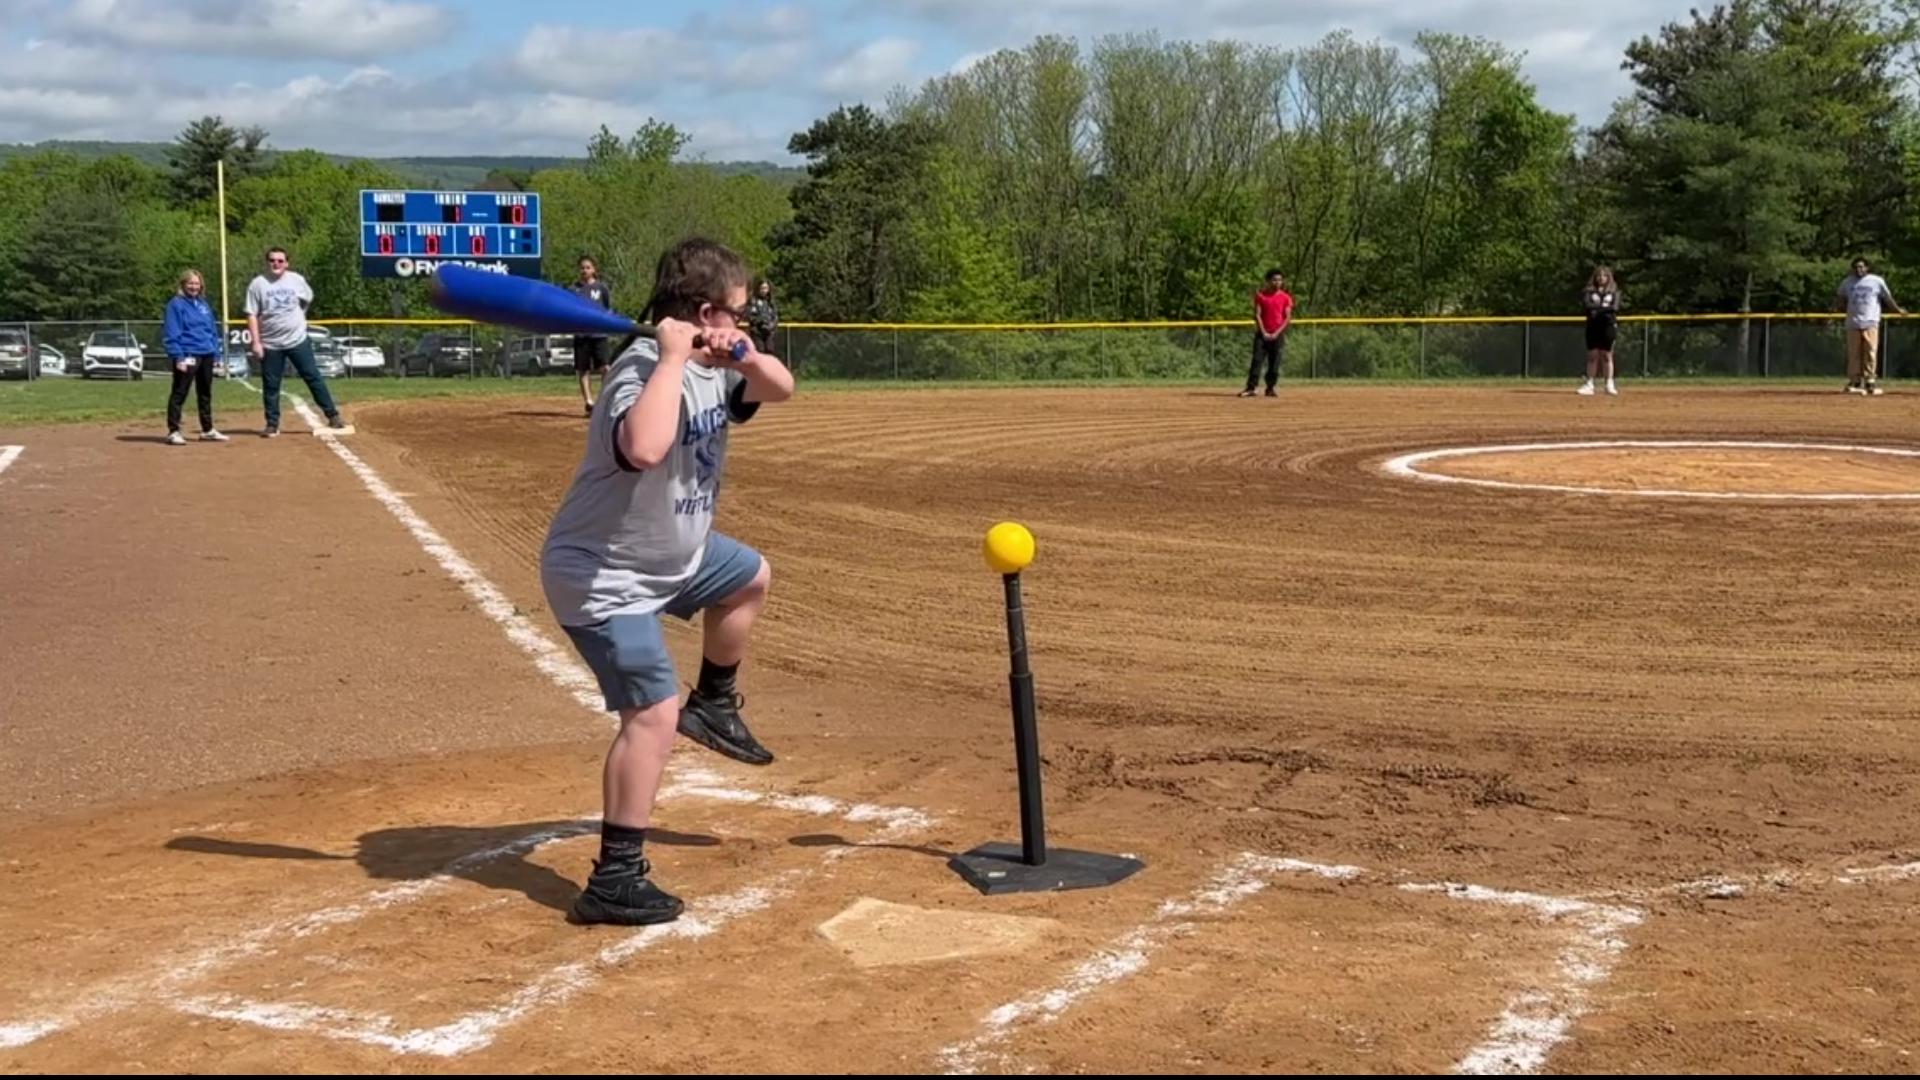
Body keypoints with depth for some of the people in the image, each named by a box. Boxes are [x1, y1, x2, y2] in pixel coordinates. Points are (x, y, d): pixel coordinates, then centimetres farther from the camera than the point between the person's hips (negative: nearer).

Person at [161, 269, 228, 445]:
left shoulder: (203, 304, 16)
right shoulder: (176, 304, -5)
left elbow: (213, 331, 21)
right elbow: (171, 334, -11)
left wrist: (216, 354, 15)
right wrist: (178, 357, -18)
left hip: (206, 356, 7)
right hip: (187, 356, -7)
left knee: (205, 394, 13)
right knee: (179, 394, -6)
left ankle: (207, 430, 22)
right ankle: (173, 431, -4)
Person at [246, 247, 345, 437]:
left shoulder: (297, 280, 1)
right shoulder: (258, 284, -5)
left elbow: (308, 300, 20)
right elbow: (252, 315, -7)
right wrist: (256, 342, -13)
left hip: (298, 340, 1)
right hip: (270, 344, -1)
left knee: (314, 378, 1)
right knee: (271, 386, 5)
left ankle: (333, 416, 5)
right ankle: (272, 425, 13)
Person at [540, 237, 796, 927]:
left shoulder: (713, 369, -2)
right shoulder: (643, 372, -29)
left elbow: (780, 389, 6)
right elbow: (643, 449, -50)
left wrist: (747, 357, -14)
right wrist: (673, 359, -41)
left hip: (674, 554, 10)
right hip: (604, 578, -10)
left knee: (750, 577, 29)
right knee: (653, 714, -17)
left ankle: (713, 706, 44)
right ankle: (616, 880, -12)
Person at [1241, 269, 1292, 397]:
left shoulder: (1285, 297, 3)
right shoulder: (1260, 295, 3)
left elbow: (1288, 317, -1)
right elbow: (1257, 315, -1)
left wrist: (1277, 333, -11)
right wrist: (1263, 332, -10)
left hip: (1278, 335, 0)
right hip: (1262, 333, 0)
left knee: (1275, 363, -1)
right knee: (1257, 360, -7)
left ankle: (1270, 388, 8)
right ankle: (1250, 388, -10)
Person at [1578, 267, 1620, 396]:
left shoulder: (1614, 292, 8)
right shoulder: (1589, 291, 9)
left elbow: (1615, 307, -7)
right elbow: (1586, 305, -9)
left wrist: (1597, 308, -13)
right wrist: (1604, 306, -13)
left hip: (1608, 325, -1)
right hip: (1593, 326, 1)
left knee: (1607, 355, 0)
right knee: (1592, 355, 0)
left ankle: (1609, 384, 3)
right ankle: (1589, 384, 1)